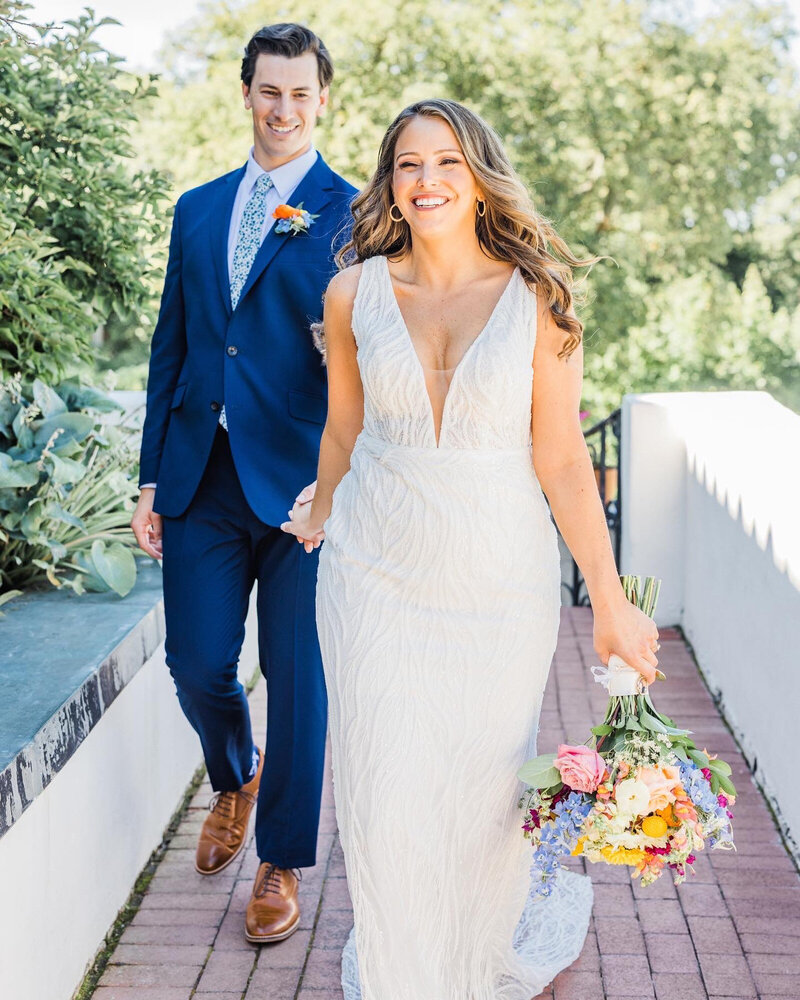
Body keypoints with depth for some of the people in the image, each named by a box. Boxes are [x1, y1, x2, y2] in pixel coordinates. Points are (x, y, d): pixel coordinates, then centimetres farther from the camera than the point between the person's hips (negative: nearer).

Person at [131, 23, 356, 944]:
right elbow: (170, 345, 14)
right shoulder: (197, 210, 14)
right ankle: (235, 778, 40)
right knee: (196, 663, 6)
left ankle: (281, 862, 24)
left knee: (297, 677, 4)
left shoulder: (352, 214, 0)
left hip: (302, 479, -3)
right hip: (203, 477, 4)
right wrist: (151, 477, 10)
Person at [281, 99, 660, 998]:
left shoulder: (536, 298, -7)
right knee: (384, 796, 3)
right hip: (378, 574, 1)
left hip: (499, 577, -1)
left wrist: (610, 601, -7)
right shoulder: (355, 294, -3)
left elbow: (561, 460, -7)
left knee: (485, 780, 14)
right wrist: (319, 517, 26)